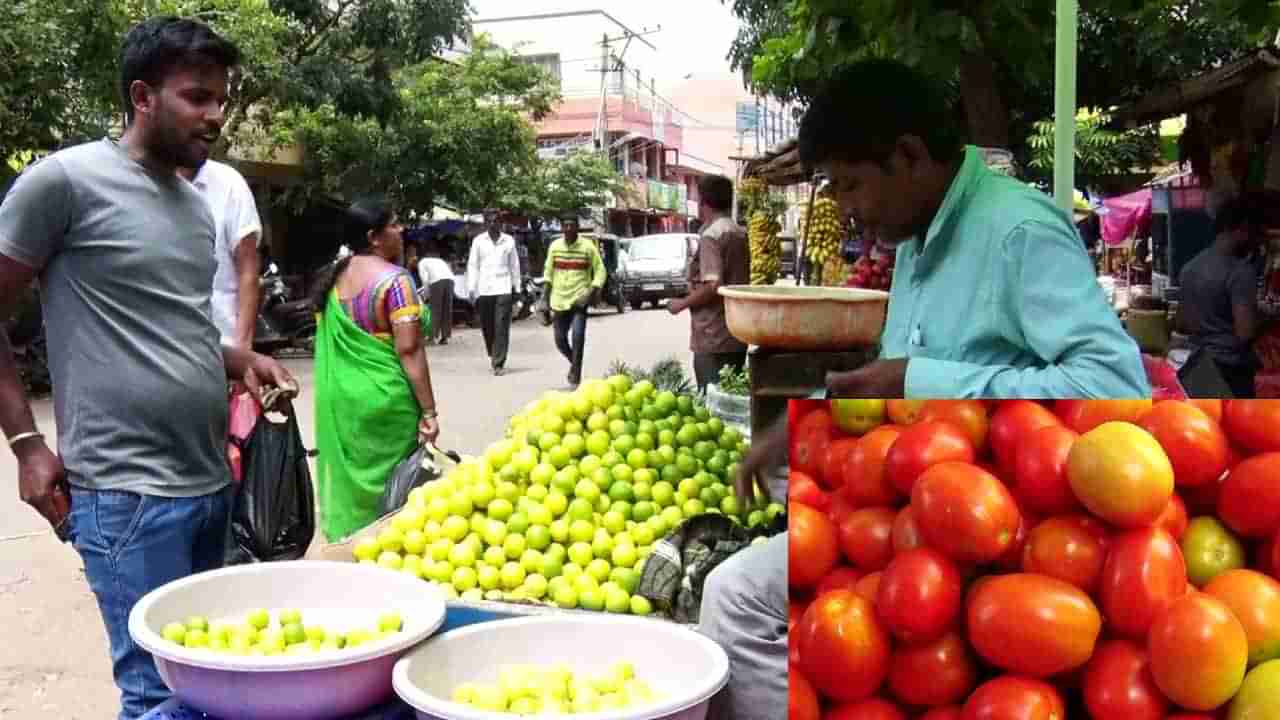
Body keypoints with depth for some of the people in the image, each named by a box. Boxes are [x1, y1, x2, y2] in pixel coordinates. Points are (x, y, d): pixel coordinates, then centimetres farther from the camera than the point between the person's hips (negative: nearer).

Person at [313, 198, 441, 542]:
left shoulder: (335, 277, 8)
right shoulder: (394, 279, -14)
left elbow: (329, 340, 16)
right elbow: (408, 350, -19)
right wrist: (428, 411, -16)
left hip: (339, 398, 7)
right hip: (385, 397, -7)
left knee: (350, 476, 15)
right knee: (391, 482, 4)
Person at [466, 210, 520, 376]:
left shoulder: (509, 241, 6)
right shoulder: (478, 241, 5)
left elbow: (514, 265, 10)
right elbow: (473, 266, 5)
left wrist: (516, 287, 8)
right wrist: (471, 289, -1)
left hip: (503, 289, -1)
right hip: (484, 289, 1)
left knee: (501, 327, -9)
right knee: (487, 327, 8)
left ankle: (499, 363, -8)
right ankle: (493, 355, 31)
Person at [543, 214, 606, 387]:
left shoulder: (588, 247, -5)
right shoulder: (554, 246, 4)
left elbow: (600, 270, -1)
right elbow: (548, 270, 14)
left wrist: (595, 289, -14)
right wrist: (547, 293, 9)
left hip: (580, 298, -4)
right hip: (559, 300, 4)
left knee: (578, 335, -19)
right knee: (560, 340, 8)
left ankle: (576, 374, -9)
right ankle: (574, 363, 38)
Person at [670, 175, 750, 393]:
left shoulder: (711, 235, -15)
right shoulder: (739, 233, 12)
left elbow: (713, 286, -24)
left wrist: (682, 303, -11)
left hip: (713, 340, -9)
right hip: (737, 334, 9)